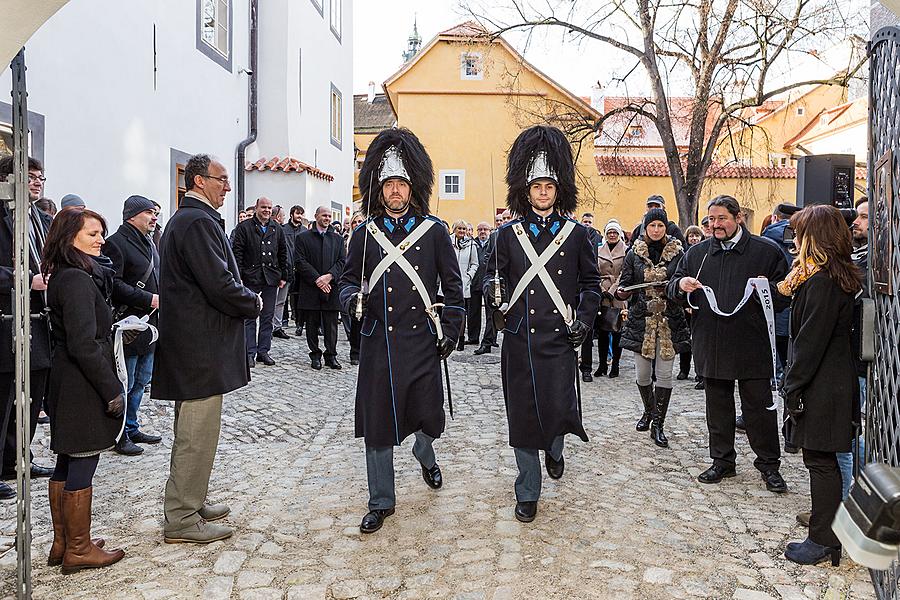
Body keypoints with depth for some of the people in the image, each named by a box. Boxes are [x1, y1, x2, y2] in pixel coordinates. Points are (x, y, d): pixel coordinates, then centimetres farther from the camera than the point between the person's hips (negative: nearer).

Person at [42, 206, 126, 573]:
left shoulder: (63, 277, 11)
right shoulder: (78, 280, -19)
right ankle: (79, 549, 13)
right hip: (84, 389, -10)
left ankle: (62, 543, 28)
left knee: (67, 462, 16)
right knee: (82, 464, 1)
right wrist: (112, 391, -19)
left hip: (66, 385, 10)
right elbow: (84, 345, -24)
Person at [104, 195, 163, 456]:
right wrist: (150, 299, -21)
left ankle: (131, 428, 30)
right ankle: (119, 435, 14)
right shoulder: (116, 243, -13)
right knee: (124, 384, 2)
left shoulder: (148, 242, 16)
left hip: (149, 324, 9)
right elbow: (115, 285, -21)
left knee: (141, 381, 18)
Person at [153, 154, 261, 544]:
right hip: (200, 347, -11)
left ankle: (191, 503, 32)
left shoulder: (184, 219, 17)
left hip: (190, 343, 11)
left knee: (193, 431, 19)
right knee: (197, 434, -2)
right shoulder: (199, 222, -17)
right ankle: (182, 520, 9)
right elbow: (220, 285, -24)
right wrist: (254, 304, -7)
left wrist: (245, 297, 7)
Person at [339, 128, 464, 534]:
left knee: (429, 415, 8)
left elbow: (453, 285, 5)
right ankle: (381, 501, 20)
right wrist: (352, 297, -12)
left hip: (422, 340, 0)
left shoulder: (434, 230, 2)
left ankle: (425, 455, 45)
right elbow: (349, 279, 11)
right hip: (379, 342, 1)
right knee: (377, 423, 4)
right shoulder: (365, 234, 5)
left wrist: (451, 331, 0)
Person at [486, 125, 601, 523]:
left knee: (560, 409, -7)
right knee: (522, 415, 5)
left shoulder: (576, 234, 5)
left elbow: (591, 283, 10)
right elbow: (494, 276, 10)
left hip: (559, 339, 0)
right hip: (519, 340, 1)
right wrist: (494, 290, -14)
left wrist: (584, 320, -4)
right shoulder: (509, 234, 5)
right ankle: (527, 494, 21)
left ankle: (554, 449, 32)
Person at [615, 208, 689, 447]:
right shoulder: (634, 253, 5)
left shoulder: (678, 253, 3)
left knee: (664, 374, -1)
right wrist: (621, 291, -18)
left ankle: (658, 424, 8)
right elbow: (625, 282, 5)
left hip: (669, 321, -1)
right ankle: (649, 411, 34)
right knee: (642, 373, 8)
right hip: (641, 320, 1)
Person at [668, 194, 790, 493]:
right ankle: (722, 461, 26)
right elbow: (672, 287, 14)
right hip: (711, 345, 3)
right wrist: (680, 286, -8)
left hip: (752, 345, -3)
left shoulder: (766, 251, 0)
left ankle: (768, 463, 21)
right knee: (718, 406, 13)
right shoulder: (697, 253, 10)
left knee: (759, 406, 4)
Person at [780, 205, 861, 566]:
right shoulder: (841, 276, 11)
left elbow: (810, 340, -21)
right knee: (823, 460, 19)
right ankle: (826, 520, 32)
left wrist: (793, 387, -17)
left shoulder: (821, 281, -20)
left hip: (822, 386, -9)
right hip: (836, 381, 9)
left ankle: (824, 540, 10)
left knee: (820, 460, 0)